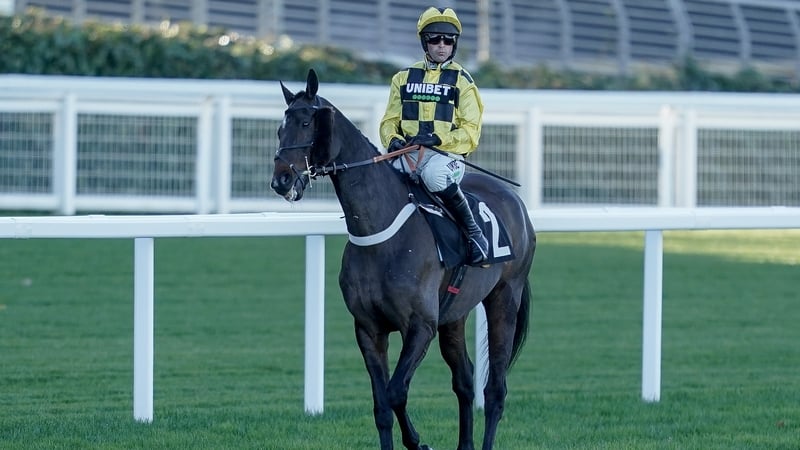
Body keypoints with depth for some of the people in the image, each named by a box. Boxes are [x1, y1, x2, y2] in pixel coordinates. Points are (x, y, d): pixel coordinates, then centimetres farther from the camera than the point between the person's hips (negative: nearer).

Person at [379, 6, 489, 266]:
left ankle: (474, 232, -23)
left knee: (435, 175, -40)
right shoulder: (404, 78, 18)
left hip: (446, 153, -3)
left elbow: (470, 131, -1)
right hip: (407, 153, 3)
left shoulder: (461, 81, 6)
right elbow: (390, 120, 17)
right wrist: (392, 140, -7)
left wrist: (437, 139, -18)